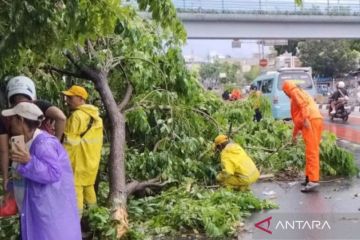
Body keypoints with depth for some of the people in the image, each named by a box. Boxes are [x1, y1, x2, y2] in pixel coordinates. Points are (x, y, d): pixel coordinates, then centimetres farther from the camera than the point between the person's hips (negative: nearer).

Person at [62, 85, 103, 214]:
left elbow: (70, 143, -18)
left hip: (79, 160, -9)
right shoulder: (95, 116, 11)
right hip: (92, 159, 9)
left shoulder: (77, 116, -17)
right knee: (88, 185, 20)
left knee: (75, 187, -4)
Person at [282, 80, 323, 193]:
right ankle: (309, 177, 23)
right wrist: (294, 134, 41)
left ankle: (313, 180, -16)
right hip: (316, 120, 9)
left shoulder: (295, 92, 5)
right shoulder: (301, 94, 33)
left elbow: (303, 104, -16)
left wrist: (306, 119, -28)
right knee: (312, 151, 15)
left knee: (311, 152, -13)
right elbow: (298, 117, 37)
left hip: (310, 121, -9)